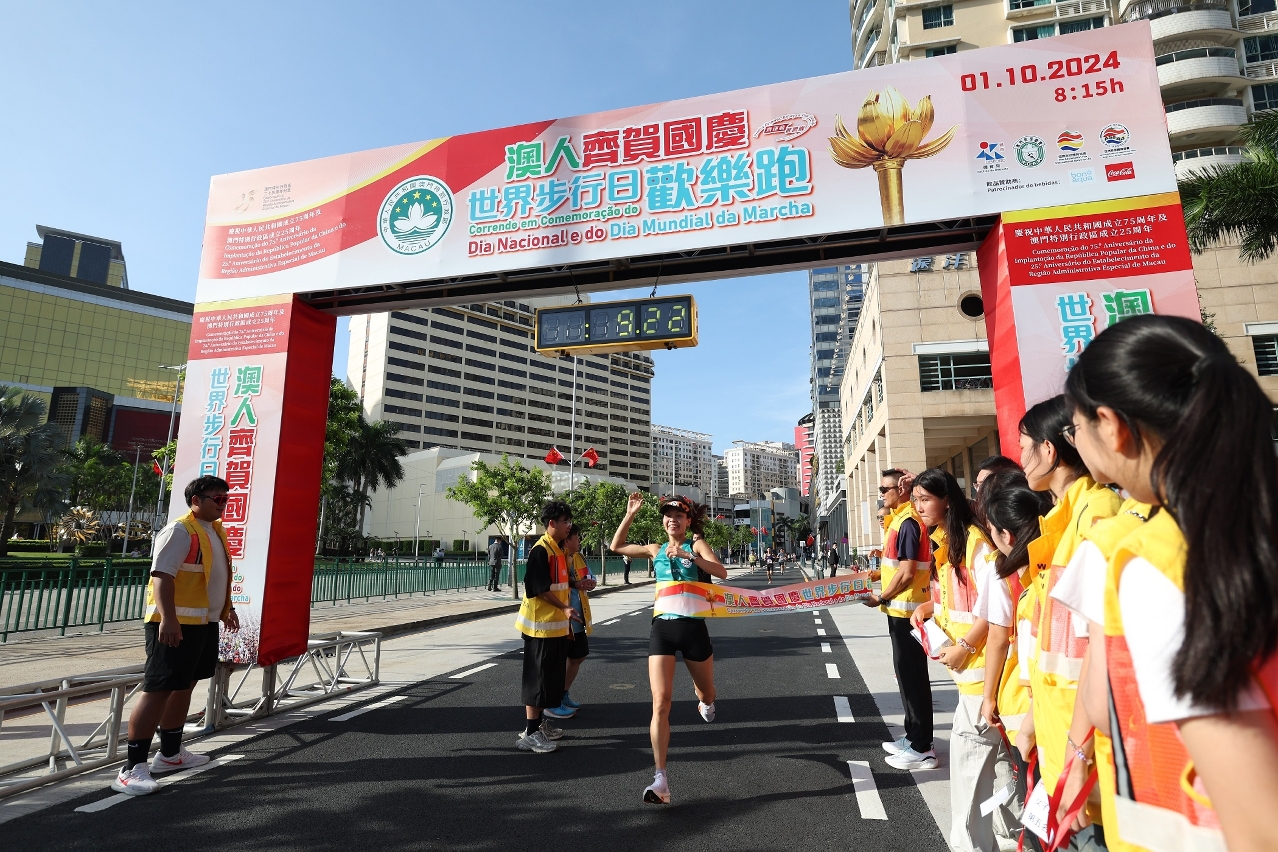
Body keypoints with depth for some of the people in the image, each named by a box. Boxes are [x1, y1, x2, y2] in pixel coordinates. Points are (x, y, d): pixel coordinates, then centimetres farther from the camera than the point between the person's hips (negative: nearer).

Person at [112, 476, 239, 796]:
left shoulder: (216, 531, 14)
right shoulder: (179, 531, -16)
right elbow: (162, 575, -23)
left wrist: (226, 609, 26)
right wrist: (168, 619, -30)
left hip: (204, 623, 10)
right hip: (175, 625, -10)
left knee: (184, 686, 17)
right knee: (158, 689, -6)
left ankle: (170, 753, 30)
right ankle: (132, 768, 1)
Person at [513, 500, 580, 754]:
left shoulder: (559, 549, 13)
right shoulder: (540, 550, -16)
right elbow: (540, 588, -20)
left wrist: (566, 621, 19)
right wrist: (564, 608, -24)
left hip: (557, 625, 9)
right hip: (541, 625, -9)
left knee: (552, 677, 15)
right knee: (538, 678, -3)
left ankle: (539, 723, 26)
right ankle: (530, 732, 4)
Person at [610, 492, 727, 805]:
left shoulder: (697, 545, 0)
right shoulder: (655, 550, 10)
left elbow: (721, 573, -16)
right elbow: (616, 547, 13)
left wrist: (689, 556, -27)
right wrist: (630, 514, 4)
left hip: (693, 627, -1)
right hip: (662, 628, 1)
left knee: (707, 696, 19)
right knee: (660, 703, -9)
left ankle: (703, 700, 58)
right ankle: (660, 779, -6)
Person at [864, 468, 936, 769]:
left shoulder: (908, 522, -19)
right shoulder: (900, 518, 12)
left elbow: (907, 573, -22)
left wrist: (881, 598, -14)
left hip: (906, 610, -10)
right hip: (902, 609, 10)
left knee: (913, 677, -1)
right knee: (908, 675, 17)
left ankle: (922, 749, 9)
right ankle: (913, 737, 29)